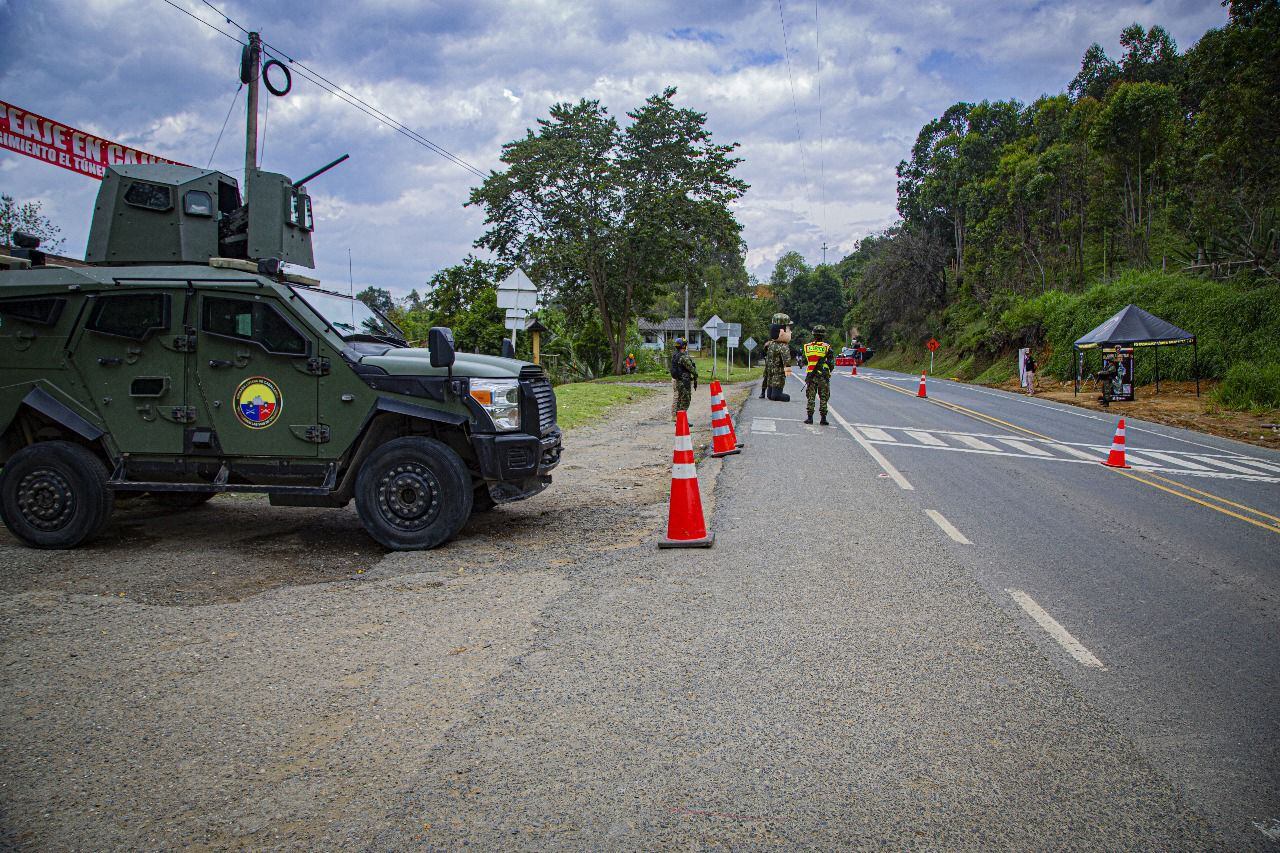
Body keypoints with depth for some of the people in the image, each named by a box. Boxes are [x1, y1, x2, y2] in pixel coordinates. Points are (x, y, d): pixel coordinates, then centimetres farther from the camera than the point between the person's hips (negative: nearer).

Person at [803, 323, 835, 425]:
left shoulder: (807, 346, 0)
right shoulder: (827, 347, -7)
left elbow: (805, 361, 8)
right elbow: (832, 363, -5)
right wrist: (828, 371, 12)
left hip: (810, 375, 2)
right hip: (823, 376, -2)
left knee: (810, 397, 9)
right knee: (823, 398, 5)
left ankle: (809, 417, 8)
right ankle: (823, 419, 4)